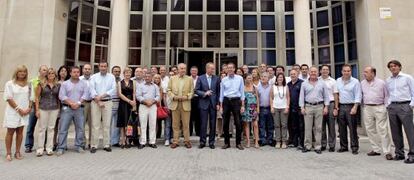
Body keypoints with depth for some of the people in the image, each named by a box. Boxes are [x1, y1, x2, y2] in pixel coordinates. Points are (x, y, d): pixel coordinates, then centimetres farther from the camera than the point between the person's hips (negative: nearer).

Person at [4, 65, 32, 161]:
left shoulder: (28, 85, 9)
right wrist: (18, 109, -14)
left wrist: (29, 108, -5)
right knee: (10, 132, 3)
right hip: (13, 111, -3)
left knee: (20, 131, 8)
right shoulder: (10, 83, -3)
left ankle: (17, 152, 15)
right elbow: (9, 98, -8)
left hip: (24, 112, 3)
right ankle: (8, 153, 11)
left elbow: (30, 98, 10)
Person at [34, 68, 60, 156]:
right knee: (42, 128, 1)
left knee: (51, 128, 6)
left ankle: (49, 148, 14)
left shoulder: (58, 85, 6)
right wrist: (37, 109, -5)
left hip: (54, 109, 2)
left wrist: (59, 107, 3)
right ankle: (40, 148, 10)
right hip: (43, 108, -2)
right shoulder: (42, 84, 0)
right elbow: (37, 97, 0)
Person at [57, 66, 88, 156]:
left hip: (79, 108, 1)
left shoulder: (83, 84, 10)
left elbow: (85, 95, 0)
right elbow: (62, 96, -2)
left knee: (80, 128, 4)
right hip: (66, 108, -1)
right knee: (63, 129, -1)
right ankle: (61, 148, 6)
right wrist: (71, 103, -12)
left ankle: (79, 146, 15)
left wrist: (78, 103, -12)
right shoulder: (65, 84, 7)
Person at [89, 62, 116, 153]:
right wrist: (98, 101, -13)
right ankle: (94, 145, 6)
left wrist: (102, 96, -14)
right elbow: (92, 89, -3)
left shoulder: (111, 77, 8)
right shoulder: (94, 77, 7)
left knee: (107, 124, 3)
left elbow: (113, 89, -3)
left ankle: (106, 145, 10)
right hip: (95, 102, 0)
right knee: (95, 124, -1)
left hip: (107, 102, 1)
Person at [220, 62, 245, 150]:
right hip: (226, 101, 2)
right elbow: (221, 93, 9)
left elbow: (242, 92, 3)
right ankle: (226, 143, 18)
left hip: (236, 101, -2)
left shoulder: (239, 78, 3)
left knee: (238, 123, -1)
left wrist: (242, 105, -2)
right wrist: (221, 106, 5)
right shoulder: (224, 80, 6)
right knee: (225, 123, 6)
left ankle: (238, 143, 12)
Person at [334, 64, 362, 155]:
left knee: (352, 128, -2)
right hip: (341, 106, 4)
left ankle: (354, 147, 7)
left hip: (351, 106, -4)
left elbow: (358, 96, -6)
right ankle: (343, 146, 20)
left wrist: (355, 108, -16)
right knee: (342, 128, 10)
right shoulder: (338, 81, 10)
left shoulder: (355, 81, -3)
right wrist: (336, 107, 8)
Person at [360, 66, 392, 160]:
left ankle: (387, 152, 1)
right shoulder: (362, 83, 10)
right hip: (367, 108, 4)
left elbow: (386, 96, 3)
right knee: (370, 130, 7)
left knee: (382, 130, -5)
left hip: (379, 108, -4)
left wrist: (386, 107, -3)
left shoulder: (381, 83, 0)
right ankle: (376, 150, 18)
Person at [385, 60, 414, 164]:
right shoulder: (388, 80, 14)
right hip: (392, 107, 4)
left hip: (404, 106, -4)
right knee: (395, 132, 7)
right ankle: (399, 153, 17)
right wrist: (388, 104, 8)